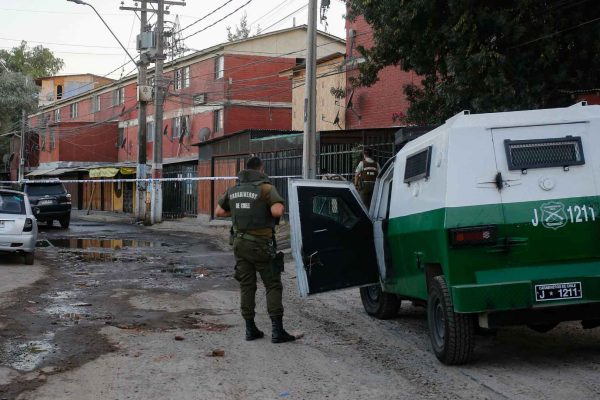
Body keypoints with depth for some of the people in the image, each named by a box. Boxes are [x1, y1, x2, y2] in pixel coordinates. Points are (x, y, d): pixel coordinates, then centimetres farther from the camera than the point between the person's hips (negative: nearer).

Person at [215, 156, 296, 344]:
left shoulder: (233, 190, 8)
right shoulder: (266, 188, -11)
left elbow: (219, 211, 18)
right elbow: (278, 211, -25)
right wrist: (277, 209, -3)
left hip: (240, 242, 5)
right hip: (261, 244, -5)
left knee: (246, 286, 10)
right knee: (273, 286, 0)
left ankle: (250, 329, 11)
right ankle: (277, 331, -5)